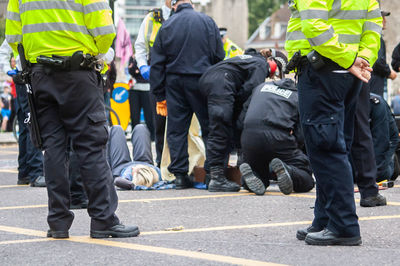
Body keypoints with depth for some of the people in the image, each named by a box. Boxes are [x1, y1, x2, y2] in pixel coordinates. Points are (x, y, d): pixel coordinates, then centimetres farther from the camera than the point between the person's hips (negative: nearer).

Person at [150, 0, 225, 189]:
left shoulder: (166, 26, 5)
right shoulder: (207, 21, 2)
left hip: (174, 82, 1)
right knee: (210, 127, 4)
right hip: (201, 81, -1)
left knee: (176, 130, 5)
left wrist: (160, 95, 10)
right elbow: (219, 56, 3)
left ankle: (180, 175, 2)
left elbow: (157, 64, 6)